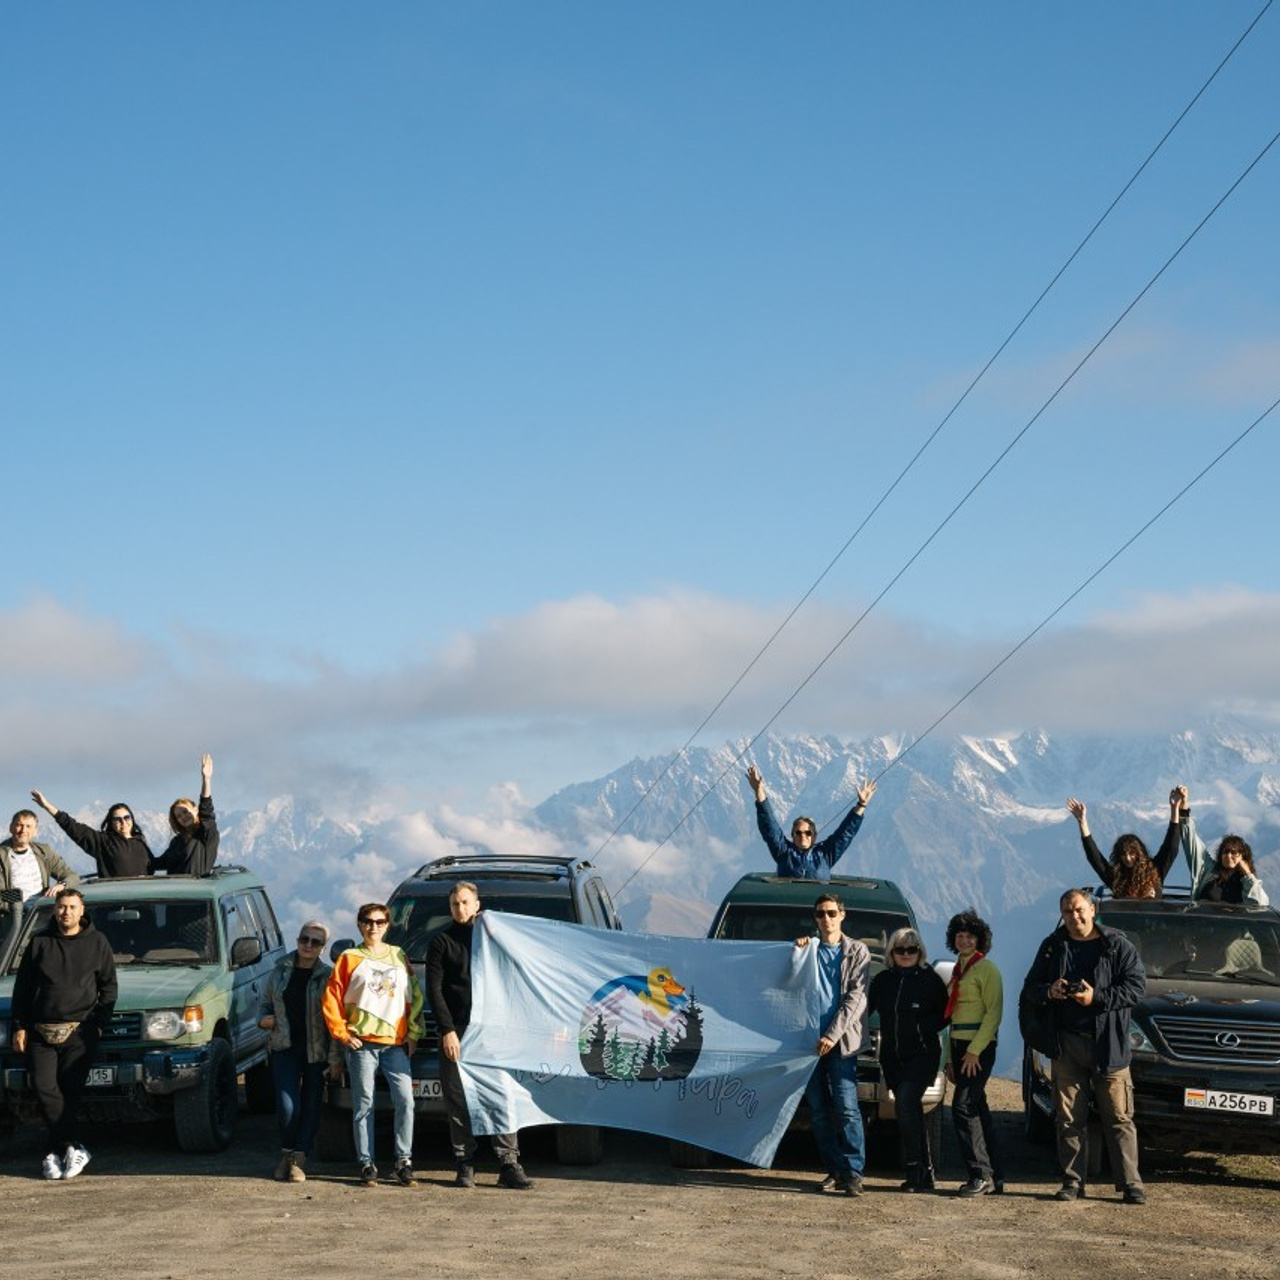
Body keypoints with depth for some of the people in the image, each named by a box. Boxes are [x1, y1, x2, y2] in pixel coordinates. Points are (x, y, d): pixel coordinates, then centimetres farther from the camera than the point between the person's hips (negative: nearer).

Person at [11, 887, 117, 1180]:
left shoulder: (96, 943, 7)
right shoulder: (40, 942, 9)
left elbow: (109, 986, 11)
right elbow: (22, 987, 13)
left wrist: (99, 1023, 1)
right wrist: (20, 1026, 6)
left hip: (79, 1031, -2)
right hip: (41, 1032, 2)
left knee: (69, 1090, -7)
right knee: (44, 1088, -13)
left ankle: (56, 1151, 2)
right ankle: (74, 1147, -10)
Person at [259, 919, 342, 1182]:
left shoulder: (328, 976, -2)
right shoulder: (281, 971, 8)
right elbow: (265, 1003, 20)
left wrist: (335, 1057, -11)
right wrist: (263, 1020, -3)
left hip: (316, 1051, -1)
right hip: (285, 1049, 1)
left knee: (311, 1106, 2)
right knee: (287, 1107, -10)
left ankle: (298, 1160, 12)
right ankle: (287, 1153, 13)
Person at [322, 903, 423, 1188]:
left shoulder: (399, 957, 14)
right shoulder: (350, 958, 6)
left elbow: (414, 997, 15)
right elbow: (331, 999, 4)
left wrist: (414, 1033, 7)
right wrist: (343, 1034, -3)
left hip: (396, 1043, 2)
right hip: (362, 1044, -2)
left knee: (405, 1100, -8)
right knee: (364, 1105, -1)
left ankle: (404, 1162, -1)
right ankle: (367, 1165, 5)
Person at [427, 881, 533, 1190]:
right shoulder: (441, 942, 7)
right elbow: (434, 990, 1)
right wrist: (447, 1030, -9)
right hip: (457, 1032, -1)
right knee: (459, 1103, -1)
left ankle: (509, 1166, -5)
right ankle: (465, 1166, 4)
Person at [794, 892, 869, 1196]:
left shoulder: (857, 952, 6)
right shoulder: (809, 950, 14)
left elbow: (855, 997, -3)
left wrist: (833, 1035, -13)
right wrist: (796, 952, -7)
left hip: (842, 1041, -3)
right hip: (810, 1040, 3)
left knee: (846, 1107, -11)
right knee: (818, 1110, 4)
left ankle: (853, 1172, -10)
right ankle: (835, 1170, 11)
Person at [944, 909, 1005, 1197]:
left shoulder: (986, 969, -6)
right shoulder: (958, 971, 18)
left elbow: (993, 1013, -14)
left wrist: (974, 1051, -19)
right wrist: (951, 1058, 16)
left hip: (979, 1047, -8)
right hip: (959, 1045, 8)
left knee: (964, 1107, -14)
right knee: (977, 1110, 8)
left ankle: (981, 1175, -11)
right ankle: (994, 1178, 11)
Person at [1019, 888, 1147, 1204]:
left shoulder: (1117, 946, 2)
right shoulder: (1052, 947, 13)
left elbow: (1136, 986, -5)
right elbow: (1030, 988, 16)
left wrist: (1097, 997, -15)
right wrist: (1048, 991, -6)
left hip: (1108, 1045, -3)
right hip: (1066, 1045, 3)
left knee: (1118, 1118, -3)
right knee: (1069, 1119, 5)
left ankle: (1131, 1184, -1)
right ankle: (1072, 1182, 11)